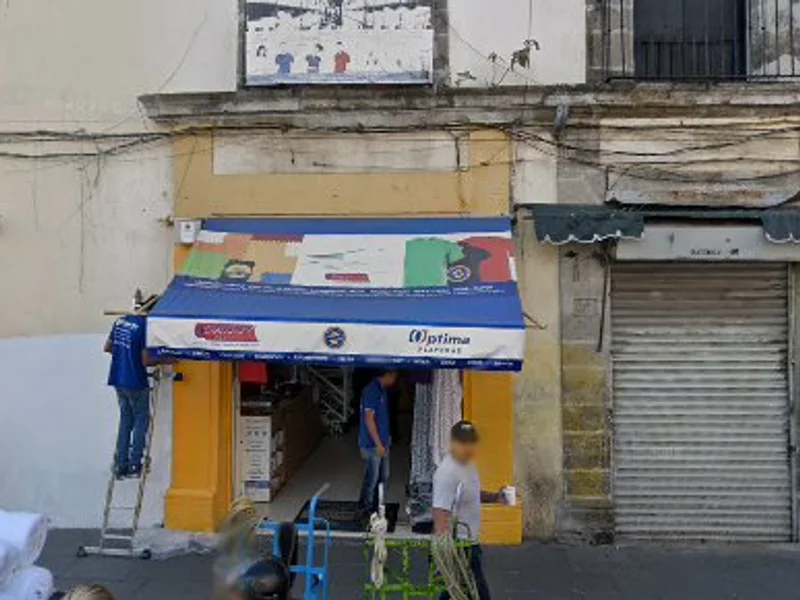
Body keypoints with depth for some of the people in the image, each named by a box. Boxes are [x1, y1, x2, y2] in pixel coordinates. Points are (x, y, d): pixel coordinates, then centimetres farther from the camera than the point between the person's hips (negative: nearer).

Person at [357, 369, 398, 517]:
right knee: (371, 479, 1)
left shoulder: (382, 390, 10)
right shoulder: (372, 390, -20)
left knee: (383, 478, 16)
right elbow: (369, 419, -22)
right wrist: (378, 444, -20)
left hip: (383, 442, 9)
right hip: (372, 444, -9)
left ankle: (376, 507, 28)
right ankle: (364, 509, 15)